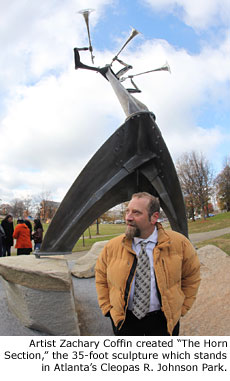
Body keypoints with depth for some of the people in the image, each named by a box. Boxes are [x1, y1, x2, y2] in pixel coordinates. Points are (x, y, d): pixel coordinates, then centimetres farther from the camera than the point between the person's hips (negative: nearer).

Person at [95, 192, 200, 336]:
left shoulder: (179, 243, -12)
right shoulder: (112, 247, -10)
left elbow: (192, 275, 2)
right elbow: (101, 277, 5)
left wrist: (181, 308, 0)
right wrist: (107, 308, 0)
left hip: (163, 320, 0)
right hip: (124, 320, 1)